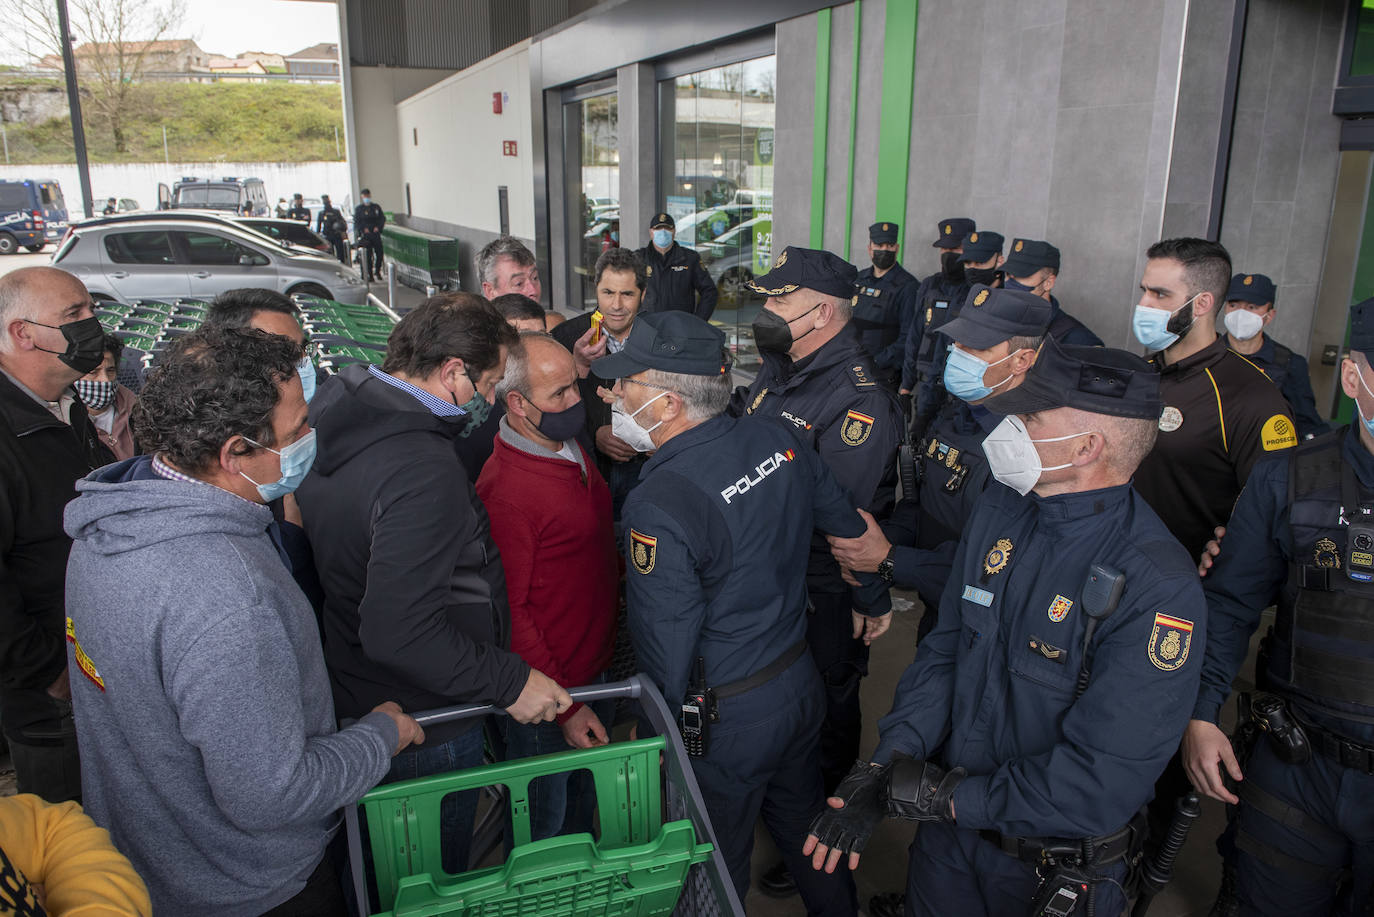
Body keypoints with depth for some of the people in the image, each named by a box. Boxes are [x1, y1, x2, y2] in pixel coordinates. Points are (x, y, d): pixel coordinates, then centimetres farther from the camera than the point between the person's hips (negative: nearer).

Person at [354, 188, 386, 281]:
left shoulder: (376, 207, 12)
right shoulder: (358, 208, 5)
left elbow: (382, 218, 13)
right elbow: (356, 222, 3)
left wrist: (378, 227, -3)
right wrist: (363, 229, -11)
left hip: (376, 234, 2)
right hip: (365, 234, -2)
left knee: (379, 253, -3)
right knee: (368, 255, -3)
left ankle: (377, 272, 16)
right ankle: (370, 274, 2)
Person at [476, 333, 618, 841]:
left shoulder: (571, 447, 1)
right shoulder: (505, 490, -27)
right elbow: (509, 613, -23)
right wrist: (563, 706, -21)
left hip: (597, 666, 8)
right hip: (548, 688, -8)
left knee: (586, 801, 28)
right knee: (544, 823, 14)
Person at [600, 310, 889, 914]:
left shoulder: (657, 507, -29)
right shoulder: (778, 439, -8)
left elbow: (666, 647, -23)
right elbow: (846, 523, 7)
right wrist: (873, 599, 25)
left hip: (726, 720, -7)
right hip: (803, 681, 7)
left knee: (717, 864, 18)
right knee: (804, 823, 29)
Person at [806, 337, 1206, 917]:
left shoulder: (1159, 589, -28)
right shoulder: (1002, 508, -7)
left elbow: (1100, 783, -29)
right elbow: (944, 647, -2)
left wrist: (953, 799, -22)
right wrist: (886, 765, -12)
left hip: (1058, 863, -5)